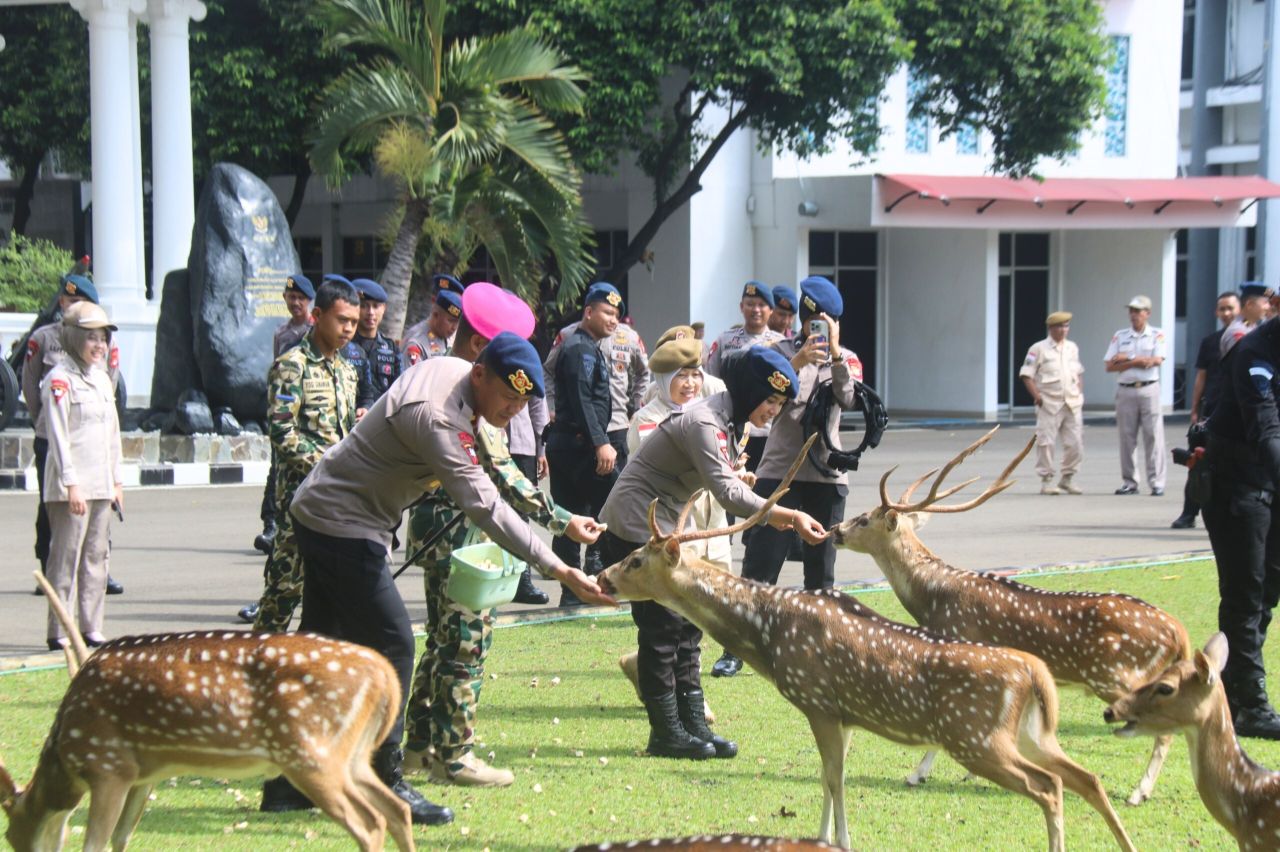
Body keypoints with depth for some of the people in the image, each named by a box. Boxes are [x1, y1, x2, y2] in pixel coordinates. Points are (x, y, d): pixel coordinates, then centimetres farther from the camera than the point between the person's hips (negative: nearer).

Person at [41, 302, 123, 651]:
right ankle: (57, 632, -2)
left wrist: (117, 481, 17)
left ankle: (91, 629, 14)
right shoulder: (59, 379, -9)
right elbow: (58, 435, -14)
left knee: (96, 557, 9)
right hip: (70, 487, -8)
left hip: (100, 486, 8)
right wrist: (71, 485, -18)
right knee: (66, 559, -5)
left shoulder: (102, 379, 15)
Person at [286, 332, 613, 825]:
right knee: (392, 645, -10)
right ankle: (385, 784, -5)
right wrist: (558, 571, -38)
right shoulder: (435, 415, -29)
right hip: (345, 527, -11)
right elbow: (484, 507, -35)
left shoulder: (448, 369, 0)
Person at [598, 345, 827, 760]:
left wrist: (773, 515, -1)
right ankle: (666, 732, 2)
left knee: (686, 625, 10)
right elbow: (727, 491, -33)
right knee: (661, 628, -6)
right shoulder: (703, 422, -24)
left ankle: (693, 724, 14)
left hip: (663, 532, 10)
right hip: (635, 530, -10)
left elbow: (728, 483, 13)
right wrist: (788, 516, -39)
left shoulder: (728, 422, 9)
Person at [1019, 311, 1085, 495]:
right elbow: (1026, 375, -4)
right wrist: (1037, 396, -12)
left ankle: (1068, 478, 17)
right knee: (1046, 443, -4)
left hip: (1072, 404, 5)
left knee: (1075, 443, 2)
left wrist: (1080, 393, 11)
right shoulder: (1039, 348, -2)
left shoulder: (1073, 347, 14)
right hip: (1049, 404, -5)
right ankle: (1046, 481, 5)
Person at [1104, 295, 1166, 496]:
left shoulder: (1157, 335, 5)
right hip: (1125, 390, 3)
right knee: (1127, 437, 2)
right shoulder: (1119, 336, 12)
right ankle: (1129, 482, 7)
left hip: (1149, 390, -2)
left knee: (1153, 435, -6)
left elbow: (1156, 360, -10)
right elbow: (1110, 366, 3)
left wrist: (1127, 359, -6)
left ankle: (1156, 482, -6)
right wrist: (1139, 362, -8)